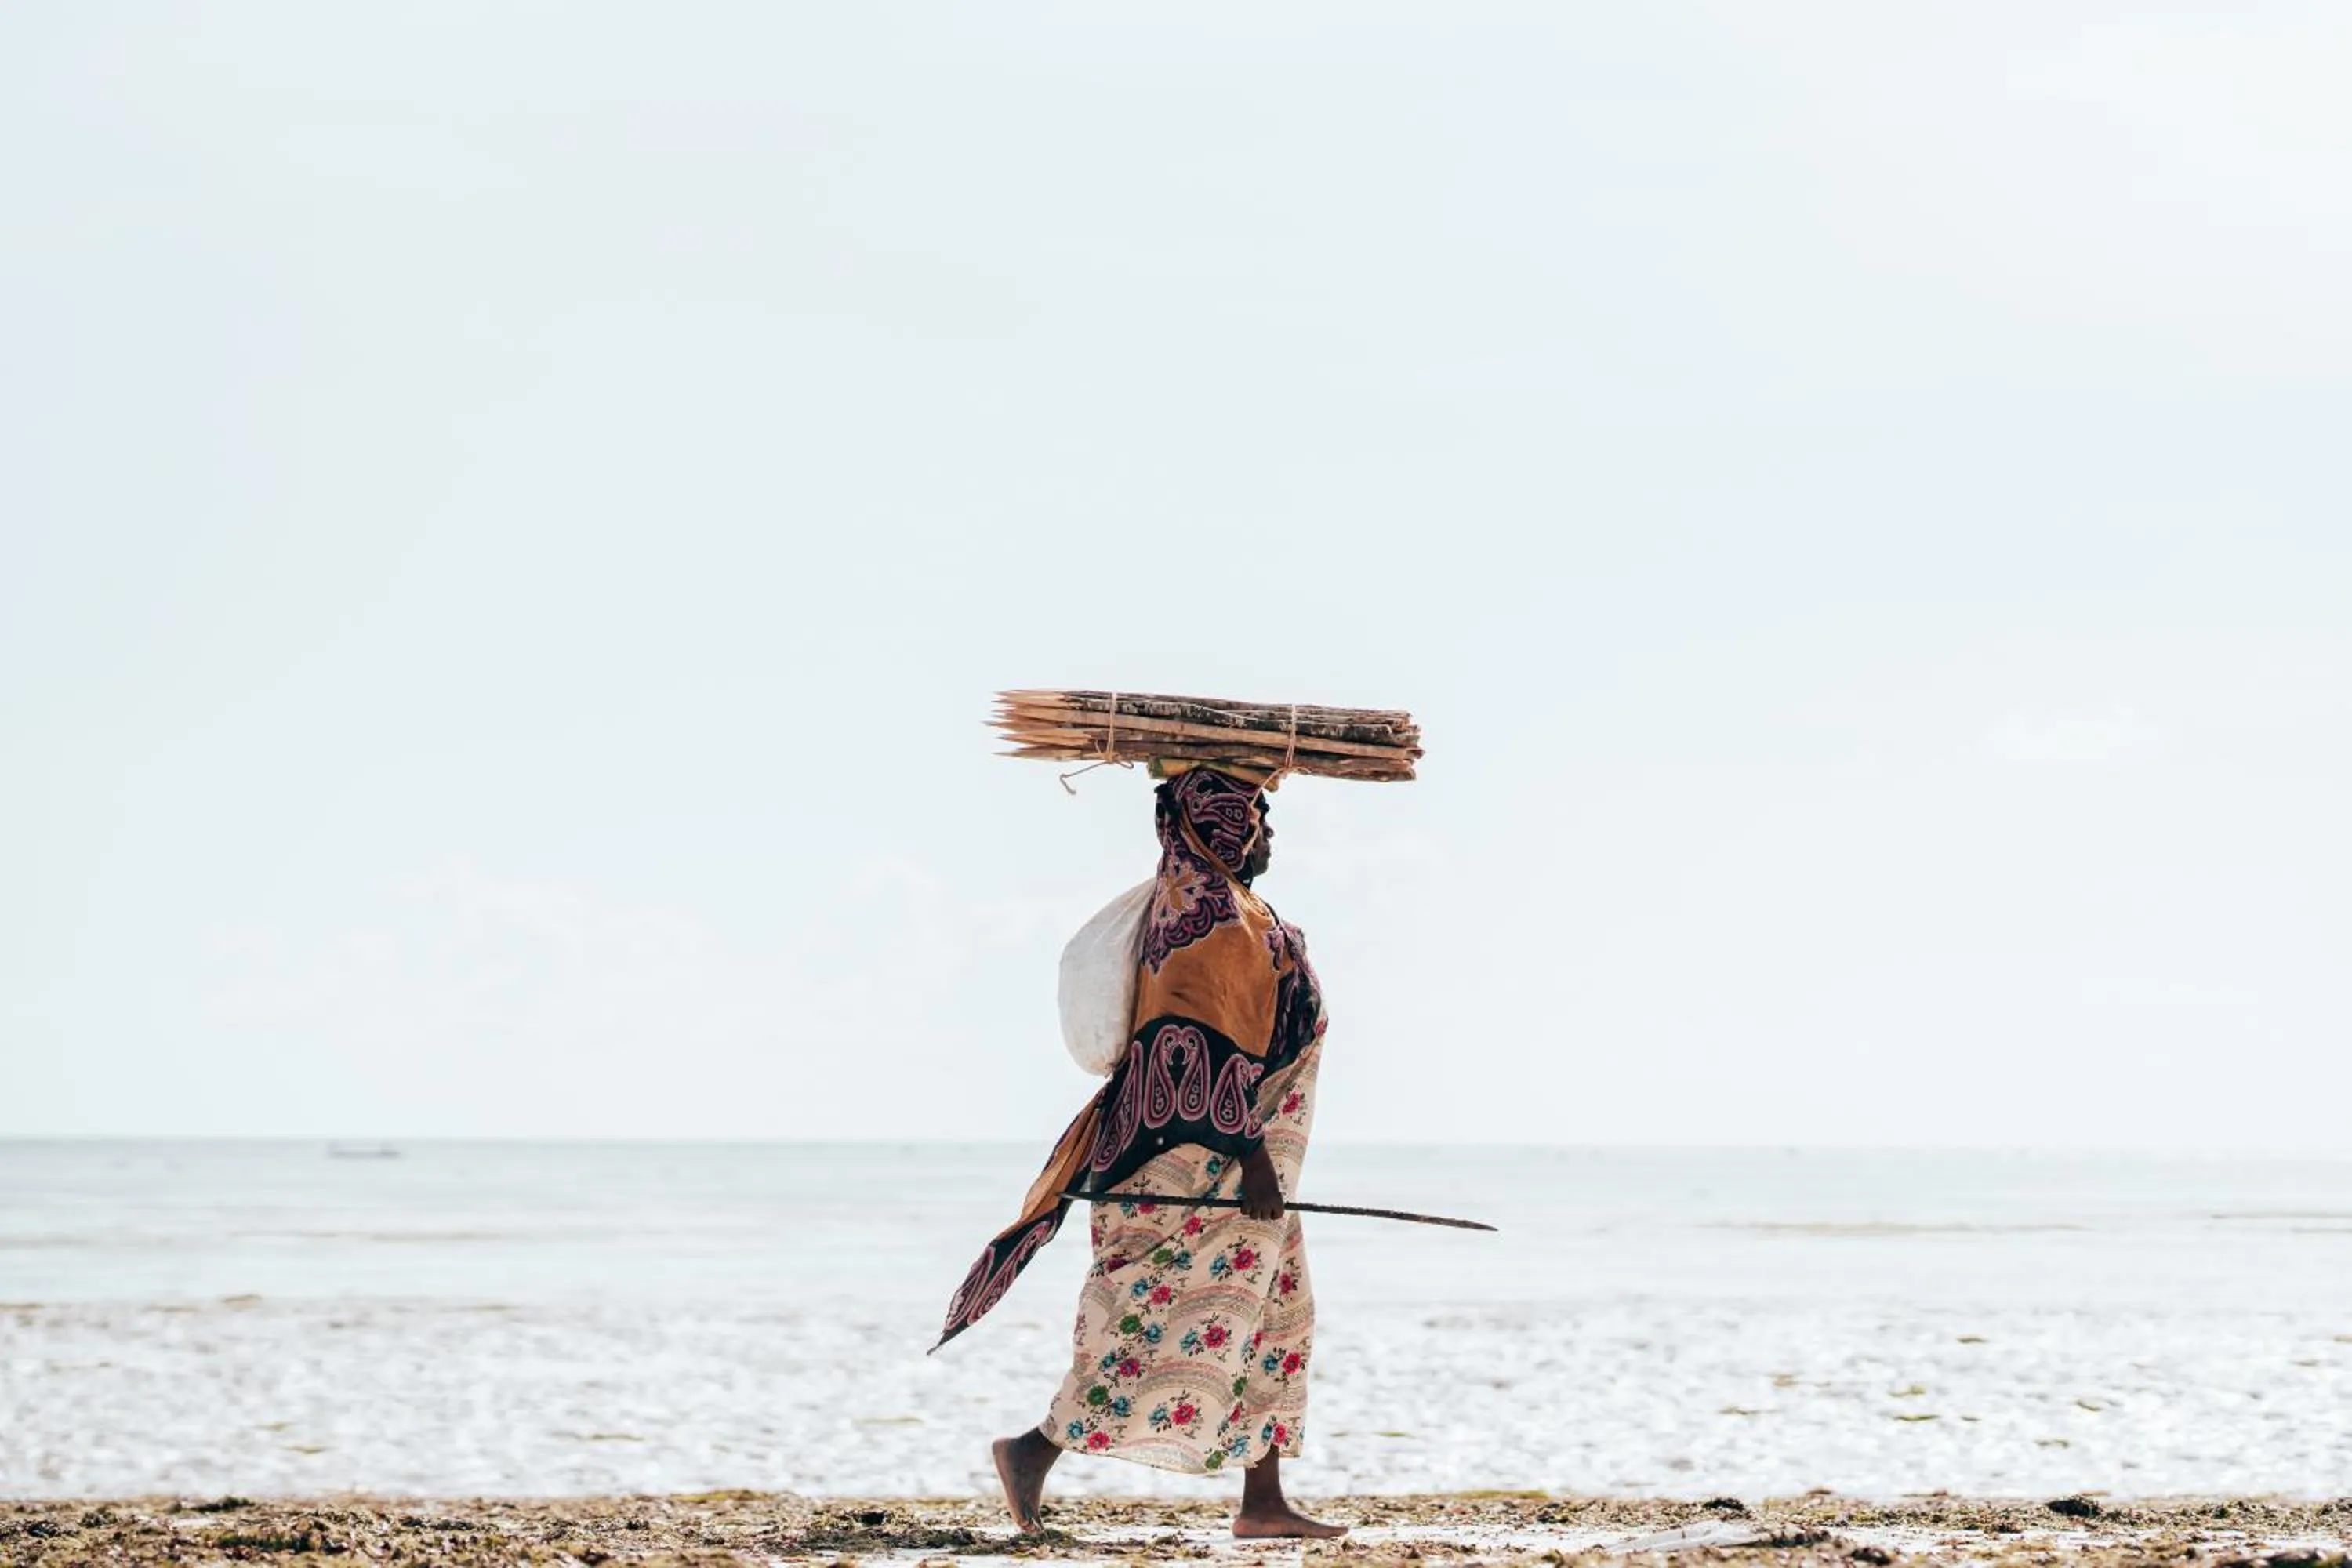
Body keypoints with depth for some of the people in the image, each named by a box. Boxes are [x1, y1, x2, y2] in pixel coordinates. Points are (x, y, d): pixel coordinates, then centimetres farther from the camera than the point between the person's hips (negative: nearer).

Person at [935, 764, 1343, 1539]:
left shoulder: (1195, 899, 16)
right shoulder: (1211, 910, -15)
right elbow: (1215, 1048, -21)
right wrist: (1253, 1161, -23)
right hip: (1210, 1159, -11)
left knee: (1273, 1319, 9)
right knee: (1183, 1320, -11)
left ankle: (1264, 1502, 9)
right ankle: (1036, 1448, -8)